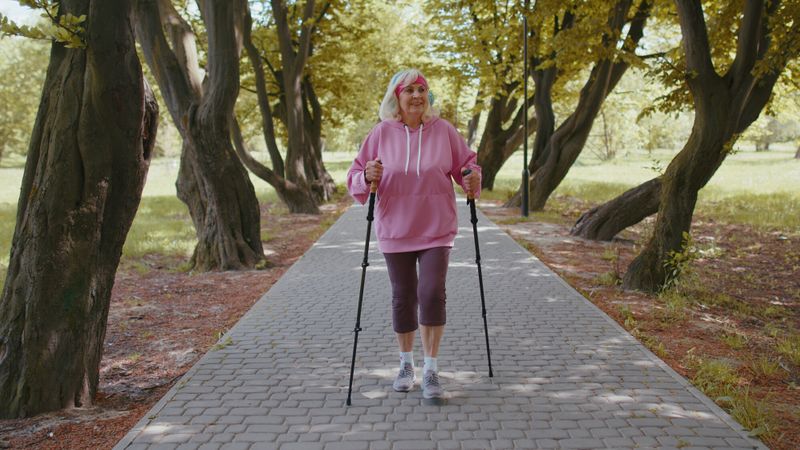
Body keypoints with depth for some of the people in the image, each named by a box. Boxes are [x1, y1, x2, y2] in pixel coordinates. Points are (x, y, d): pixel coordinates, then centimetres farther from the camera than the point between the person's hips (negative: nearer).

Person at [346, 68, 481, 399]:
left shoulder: (443, 130, -1)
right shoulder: (381, 133, -2)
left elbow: (466, 163, 9)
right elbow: (355, 177, 1)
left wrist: (473, 180, -13)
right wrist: (367, 177, -21)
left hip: (436, 229, -1)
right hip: (395, 230, 1)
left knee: (432, 294, -10)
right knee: (403, 297, 10)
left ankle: (431, 370, 5)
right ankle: (406, 364, 29)